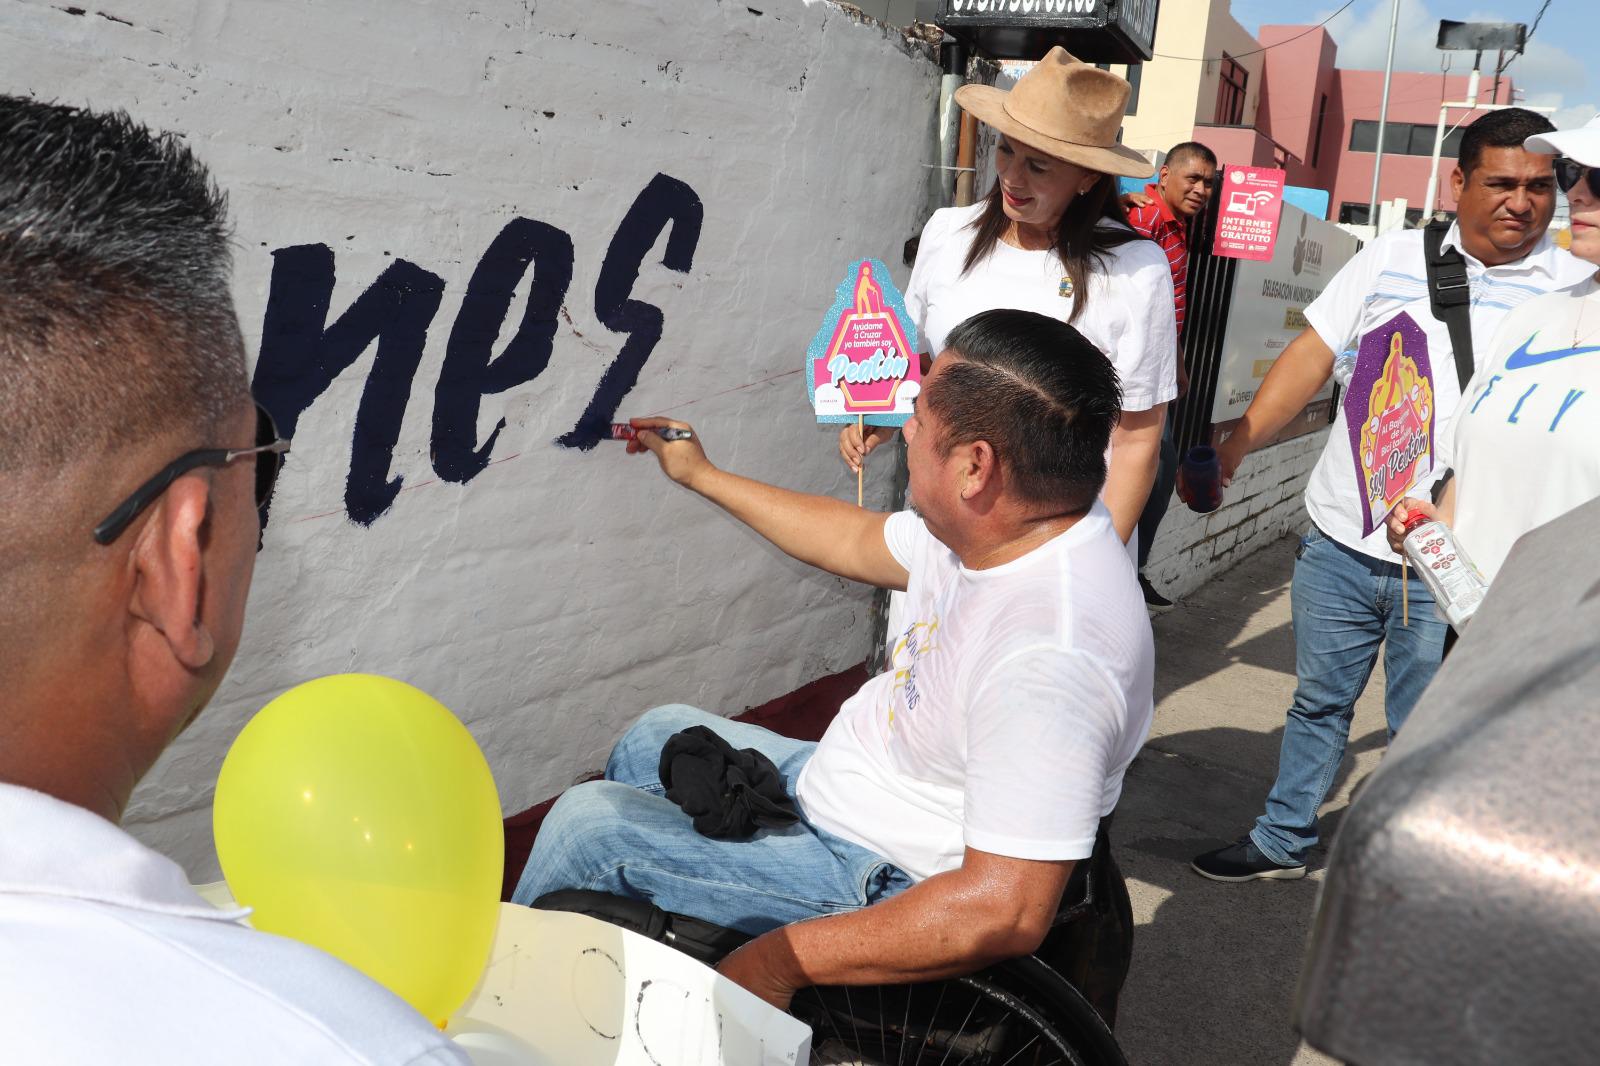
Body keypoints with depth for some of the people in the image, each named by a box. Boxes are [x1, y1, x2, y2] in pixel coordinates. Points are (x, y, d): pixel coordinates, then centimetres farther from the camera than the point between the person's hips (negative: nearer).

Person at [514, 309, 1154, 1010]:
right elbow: (857, 543, 12)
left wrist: (780, 962, -30)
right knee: (658, 735, 21)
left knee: (584, 821, -7)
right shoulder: (998, 528, -7)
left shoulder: (1048, 653, -37)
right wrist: (702, 475, 21)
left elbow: (1007, 913, -37)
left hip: (883, 885, -9)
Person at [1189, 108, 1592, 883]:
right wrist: (1232, 448, -2)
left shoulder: (1575, 287, -4)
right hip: (1340, 537, 3)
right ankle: (1283, 840, 35)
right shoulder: (1392, 257, 3)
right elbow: (1312, 354, 5)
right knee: (1318, 701, 18)